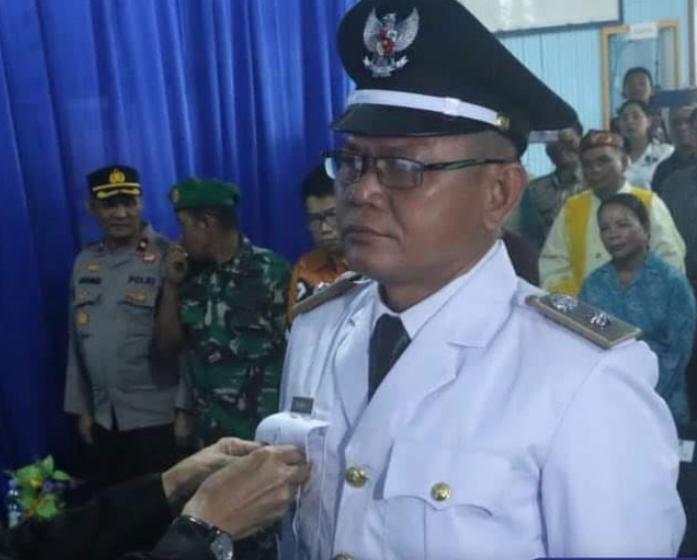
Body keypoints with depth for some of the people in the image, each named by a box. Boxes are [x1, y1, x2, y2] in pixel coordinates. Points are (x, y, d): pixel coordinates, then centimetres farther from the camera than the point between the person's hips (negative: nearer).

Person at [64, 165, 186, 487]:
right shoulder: (85, 262, 8)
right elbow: (77, 339, 12)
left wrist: (185, 408, -13)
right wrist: (81, 408, 12)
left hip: (158, 418, -5)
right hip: (104, 419, 5)